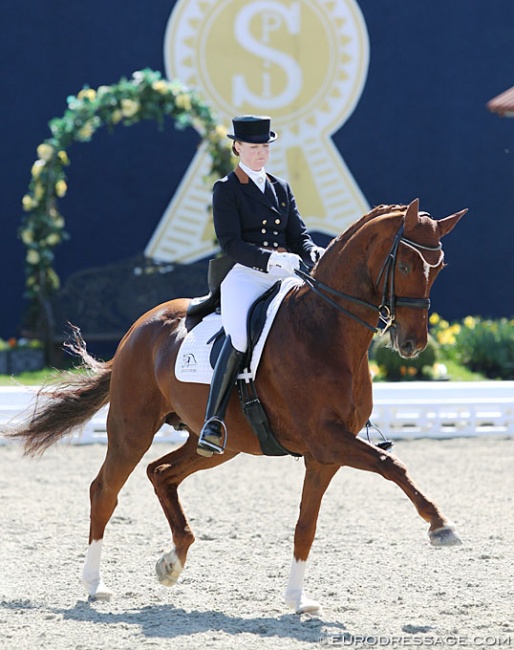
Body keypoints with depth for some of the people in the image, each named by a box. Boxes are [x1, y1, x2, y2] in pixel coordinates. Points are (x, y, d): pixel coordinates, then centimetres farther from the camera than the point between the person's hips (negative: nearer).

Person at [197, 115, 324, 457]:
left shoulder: (281, 188, 20)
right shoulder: (226, 190, 3)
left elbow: (299, 234, 15)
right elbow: (230, 243, -8)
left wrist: (312, 254, -9)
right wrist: (269, 259, -23)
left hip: (285, 276, 6)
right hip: (246, 275, -6)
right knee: (239, 338, -33)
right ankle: (214, 421, -27)